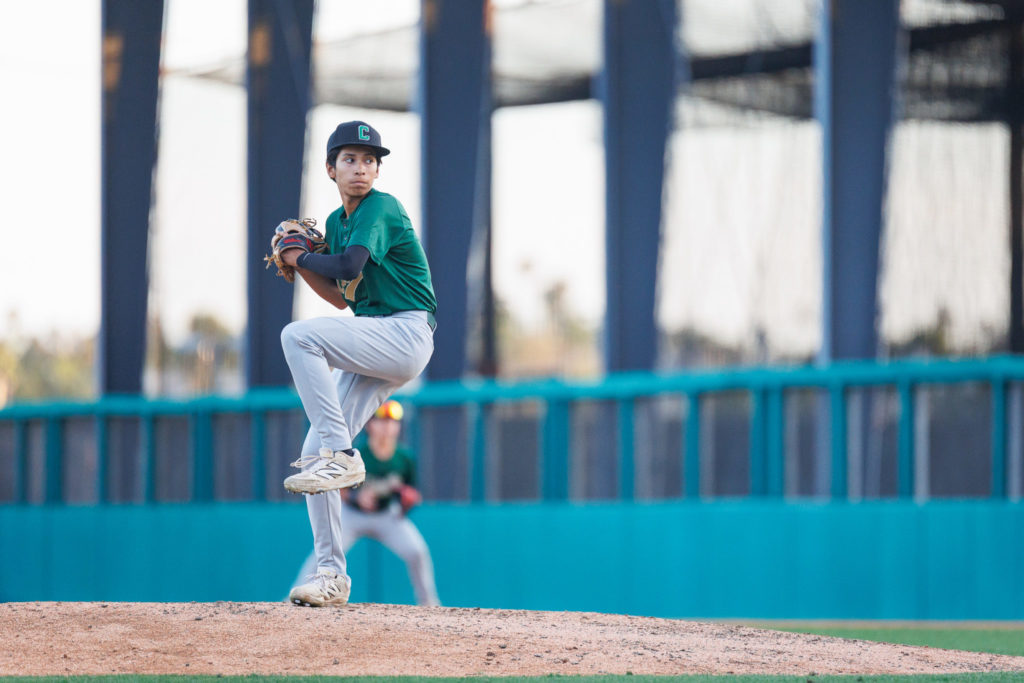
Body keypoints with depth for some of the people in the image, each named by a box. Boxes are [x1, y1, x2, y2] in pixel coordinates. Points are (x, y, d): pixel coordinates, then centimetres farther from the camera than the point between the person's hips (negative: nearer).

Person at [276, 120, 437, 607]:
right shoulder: (336, 221, 16)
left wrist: (301, 257, -8)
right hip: (374, 346, 9)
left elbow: (351, 264, -25)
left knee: (298, 335, -27)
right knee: (314, 453, 0)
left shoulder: (382, 208, -9)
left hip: (406, 334, -9)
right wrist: (302, 269, 7)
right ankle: (331, 575, 4)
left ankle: (341, 456, -26)